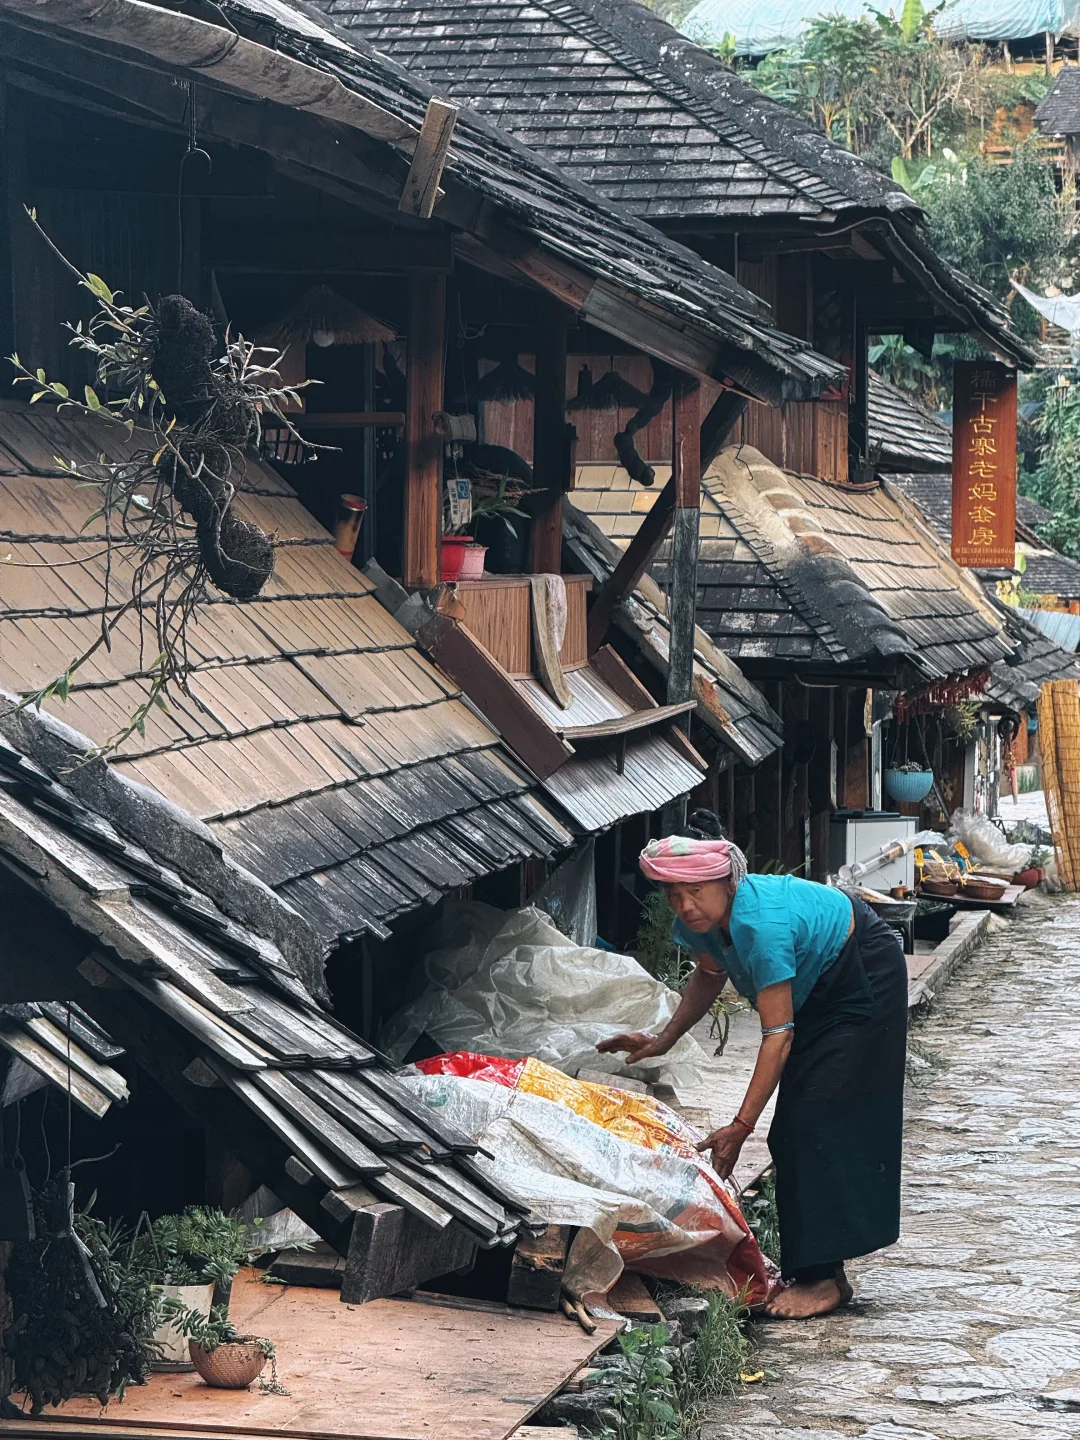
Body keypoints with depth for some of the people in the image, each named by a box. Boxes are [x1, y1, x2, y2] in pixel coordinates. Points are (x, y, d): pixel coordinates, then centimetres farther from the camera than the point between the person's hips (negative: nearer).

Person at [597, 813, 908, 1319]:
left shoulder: (759, 924, -38)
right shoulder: (700, 920, -13)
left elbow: (778, 1034, -36)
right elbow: (710, 975, 10)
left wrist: (740, 1126, -37)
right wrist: (663, 1040, 0)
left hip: (864, 982, -9)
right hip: (815, 989, 9)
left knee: (822, 1121, -15)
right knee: (793, 1130, 5)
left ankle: (825, 1279, -15)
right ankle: (808, 1267, 10)